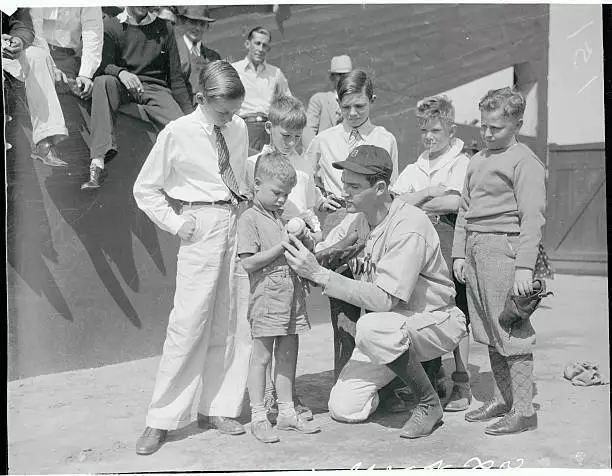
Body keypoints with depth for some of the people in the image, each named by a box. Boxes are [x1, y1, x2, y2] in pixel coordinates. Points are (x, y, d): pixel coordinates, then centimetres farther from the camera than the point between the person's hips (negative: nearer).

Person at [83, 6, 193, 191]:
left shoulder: (164, 28, 16)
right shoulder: (110, 27, 10)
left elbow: (176, 77, 12)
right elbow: (103, 66, -4)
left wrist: (190, 115, 1)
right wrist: (121, 73, -29)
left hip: (156, 88, 1)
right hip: (122, 90, -1)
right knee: (103, 81, -35)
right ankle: (97, 163, -45)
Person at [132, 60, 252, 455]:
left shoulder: (239, 129, 8)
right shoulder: (177, 134, -5)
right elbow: (145, 190, 1)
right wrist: (174, 222, -8)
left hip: (239, 226, 5)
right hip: (202, 229, -5)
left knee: (234, 322, 7)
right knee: (190, 322, -6)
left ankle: (219, 406, 20)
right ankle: (163, 419, 6)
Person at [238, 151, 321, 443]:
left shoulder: (285, 217, 15)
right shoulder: (249, 219, -6)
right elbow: (248, 263, -15)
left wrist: (305, 239, 0)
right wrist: (282, 246, -17)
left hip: (292, 296, 7)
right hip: (266, 297, -7)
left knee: (287, 357, 12)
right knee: (261, 358, 1)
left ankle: (287, 413, 22)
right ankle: (258, 418, 10)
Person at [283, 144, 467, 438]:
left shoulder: (409, 227, -26)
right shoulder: (357, 219, -2)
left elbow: (385, 300, -33)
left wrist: (319, 274, -34)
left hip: (435, 322, -7)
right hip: (388, 329, 7)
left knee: (373, 327, -39)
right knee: (343, 408, -5)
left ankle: (429, 403, -14)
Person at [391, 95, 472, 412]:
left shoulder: (462, 163, 1)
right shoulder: (414, 169, 19)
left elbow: (455, 202, -15)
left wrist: (416, 204, -2)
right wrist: (429, 192, -8)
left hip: (448, 241, -5)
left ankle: (461, 384, 7)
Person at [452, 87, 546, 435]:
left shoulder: (524, 162, -6)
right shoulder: (478, 161, 20)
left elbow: (533, 217, -13)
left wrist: (525, 266, -20)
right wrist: (459, 253, 16)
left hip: (503, 247, -8)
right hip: (476, 249, 8)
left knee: (511, 331, -6)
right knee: (488, 331, 12)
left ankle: (524, 410, 2)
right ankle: (503, 398, 23)